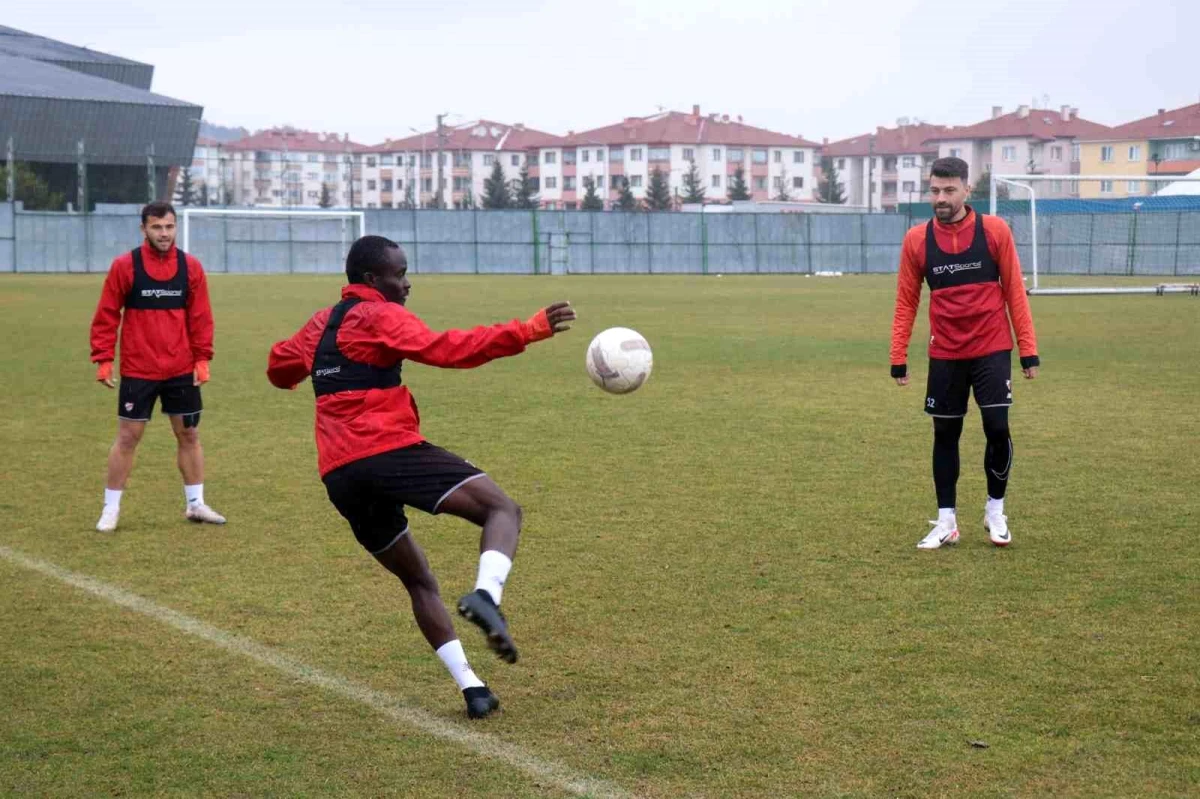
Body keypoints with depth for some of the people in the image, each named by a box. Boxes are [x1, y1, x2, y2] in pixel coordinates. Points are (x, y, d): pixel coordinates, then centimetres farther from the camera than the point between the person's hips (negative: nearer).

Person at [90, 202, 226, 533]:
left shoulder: (191, 267, 1)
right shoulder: (124, 266, -6)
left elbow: (200, 317, 5)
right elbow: (106, 316, -4)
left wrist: (202, 359, -1)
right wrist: (103, 360, -8)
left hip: (182, 370, 3)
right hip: (137, 370, -3)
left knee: (189, 434, 10)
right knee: (128, 437, 1)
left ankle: (195, 504, 23)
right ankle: (111, 508, 11)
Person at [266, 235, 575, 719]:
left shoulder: (320, 323, 22)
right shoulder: (379, 316, -1)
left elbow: (279, 367, 37)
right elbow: (446, 349, -15)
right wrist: (531, 330, -19)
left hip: (339, 478, 8)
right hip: (388, 452, -8)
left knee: (418, 581, 17)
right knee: (502, 509, -8)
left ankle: (470, 686, 7)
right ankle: (486, 594, -37)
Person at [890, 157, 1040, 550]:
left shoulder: (995, 230, -4)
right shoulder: (917, 239, 0)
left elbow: (1015, 292, -1)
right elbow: (906, 302, 6)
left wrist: (1028, 350, -4)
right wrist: (899, 358, 2)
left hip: (991, 350, -2)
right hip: (944, 355, 2)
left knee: (997, 429, -7)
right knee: (945, 434, 6)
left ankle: (995, 511, 15)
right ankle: (946, 521, 18)